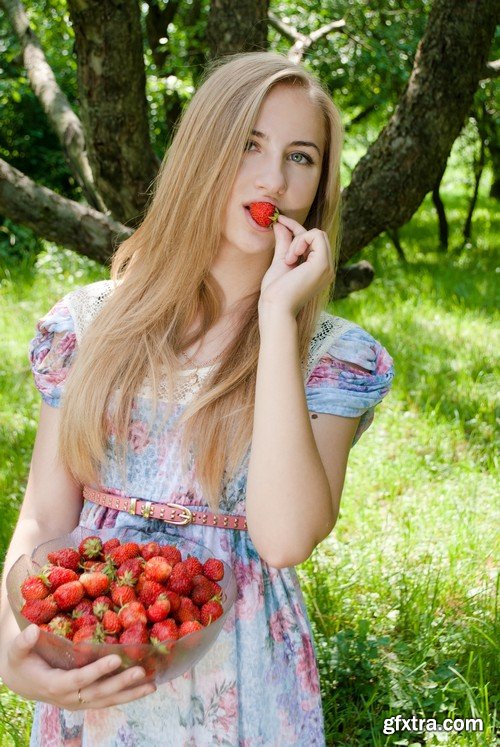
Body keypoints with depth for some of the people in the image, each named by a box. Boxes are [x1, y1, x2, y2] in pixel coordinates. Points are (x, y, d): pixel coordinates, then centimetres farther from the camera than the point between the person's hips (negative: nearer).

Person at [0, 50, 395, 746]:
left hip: (236, 685, -1)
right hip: (88, 678, 2)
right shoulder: (92, 320, -2)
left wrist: (278, 317, -23)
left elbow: (286, 537, -24)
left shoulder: (335, 356, -9)